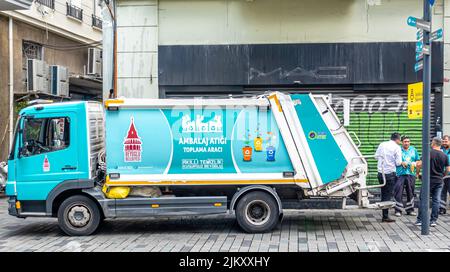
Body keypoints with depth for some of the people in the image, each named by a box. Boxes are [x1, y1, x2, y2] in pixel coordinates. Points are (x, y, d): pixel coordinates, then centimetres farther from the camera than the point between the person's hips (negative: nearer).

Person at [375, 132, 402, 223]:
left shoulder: (382, 144, 7)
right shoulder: (397, 147, -8)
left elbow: (376, 156, 13)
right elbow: (398, 163, -11)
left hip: (381, 173, 5)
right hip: (390, 173, -5)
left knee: (383, 194, 14)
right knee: (388, 195, 0)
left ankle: (384, 215, 17)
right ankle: (385, 216, -1)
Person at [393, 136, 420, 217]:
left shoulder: (413, 150, 14)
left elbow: (418, 160, 17)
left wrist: (415, 163, -3)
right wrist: (401, 163, -13)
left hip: (411, 174, 3)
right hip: (400, 174, -3)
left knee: (410, 192, 7)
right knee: (399, 191, -8)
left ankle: (410, 209, 17)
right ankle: (398, 210, -2)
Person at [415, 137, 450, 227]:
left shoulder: (429, 153, -10)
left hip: (428, 180, -3)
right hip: (439, 181, 3)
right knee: (436, 200, 7)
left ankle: (420, 220, 6)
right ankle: (433, 220, 8)